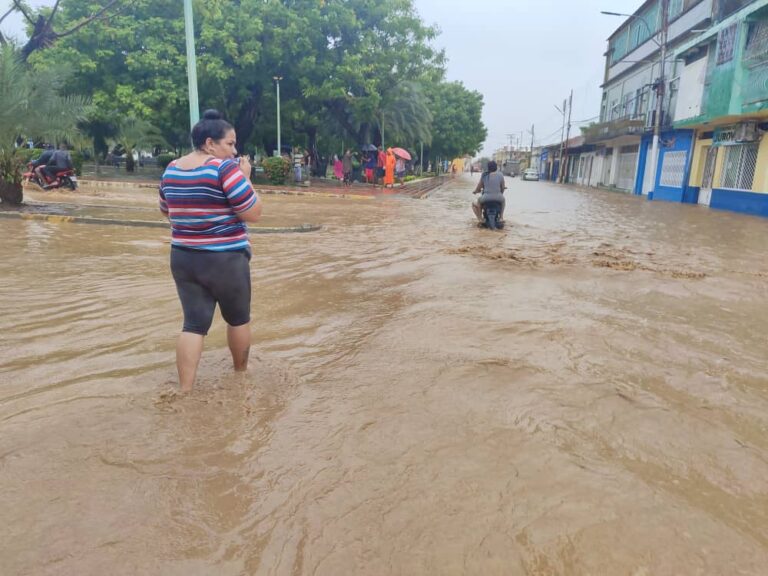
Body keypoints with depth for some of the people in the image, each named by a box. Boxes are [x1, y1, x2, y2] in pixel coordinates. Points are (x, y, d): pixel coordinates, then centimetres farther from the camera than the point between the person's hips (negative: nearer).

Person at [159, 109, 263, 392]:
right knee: (238, 318, 16)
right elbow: (253, 212, -15)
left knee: (194, 323, 8)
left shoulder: (171, 169, 8)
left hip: (182, 258, 6)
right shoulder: (225, 167, -15)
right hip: (225, 259, -6)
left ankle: (185, 390, 6)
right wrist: (245, 177, -5)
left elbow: (166, 210, 22)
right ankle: (241, 373, 35)